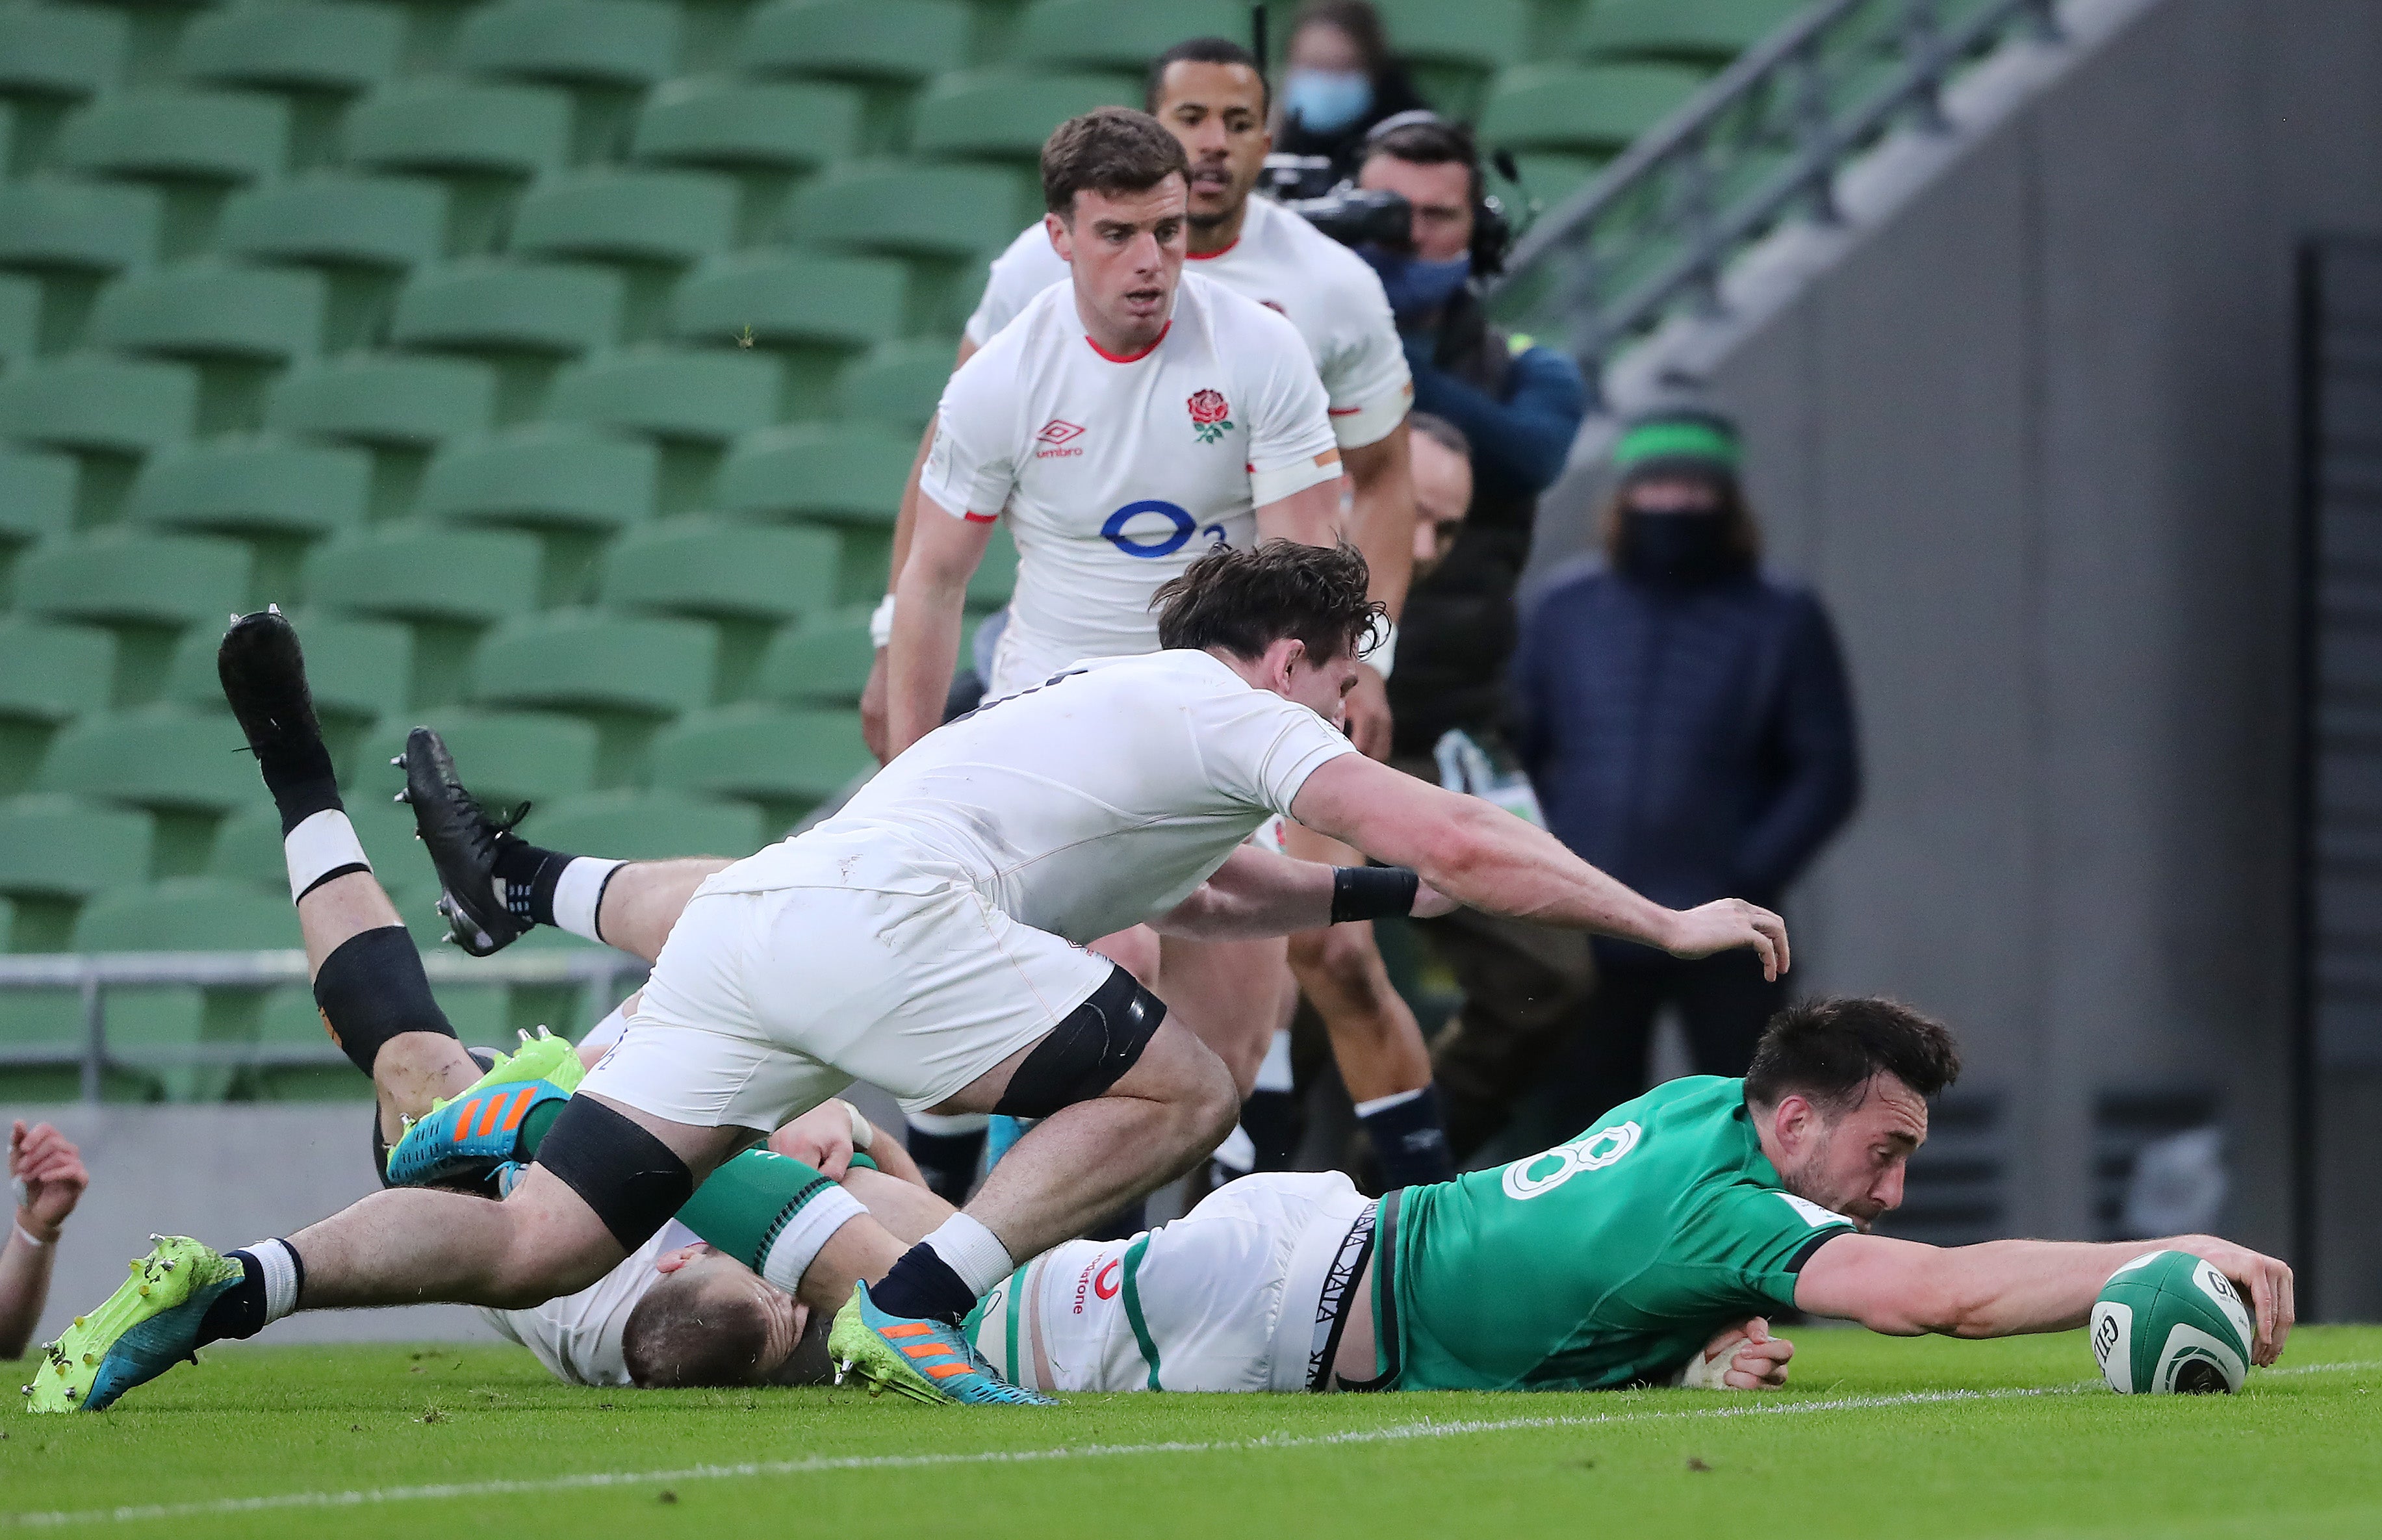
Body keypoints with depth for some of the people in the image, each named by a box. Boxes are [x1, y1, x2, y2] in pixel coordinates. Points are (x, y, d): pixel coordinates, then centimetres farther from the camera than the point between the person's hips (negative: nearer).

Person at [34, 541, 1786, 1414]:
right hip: (870, 918, -8)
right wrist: (1667, 922, 13)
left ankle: (233, 1281, -19)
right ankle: (915, 1310, -14)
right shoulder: (1232, 716, 10)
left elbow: (1200, 891, 55)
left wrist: (1382, 890, 51)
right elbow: (1459, 843, 5)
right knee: (1181, 1090, -2)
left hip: (748, 924, 8)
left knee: (532, 1244, 0)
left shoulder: (1130, 707, 35)